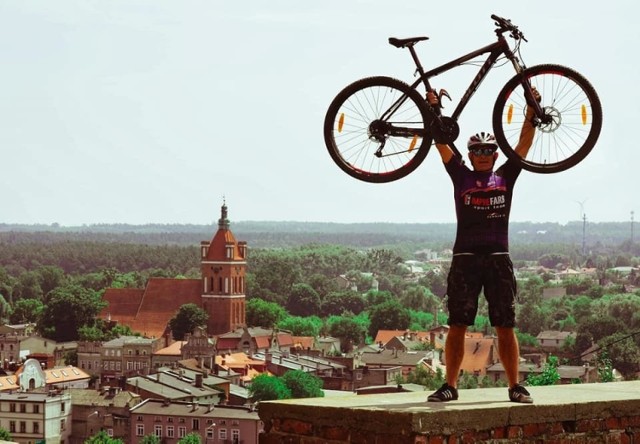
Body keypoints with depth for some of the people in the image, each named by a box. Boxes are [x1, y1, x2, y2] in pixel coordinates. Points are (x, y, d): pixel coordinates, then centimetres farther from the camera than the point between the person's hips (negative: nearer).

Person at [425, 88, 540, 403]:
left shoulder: (505, 176, 12)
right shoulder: (461, 176, 10)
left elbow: (524, 144, 8)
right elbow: (441, 144, 5)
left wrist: (531, 110, 0)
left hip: (498, 259, 0)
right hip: (465, 259, 0)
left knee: (505, 327, 2)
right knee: (457, 326, 0)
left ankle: (515, 386, 7)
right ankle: (450, 386, 4)